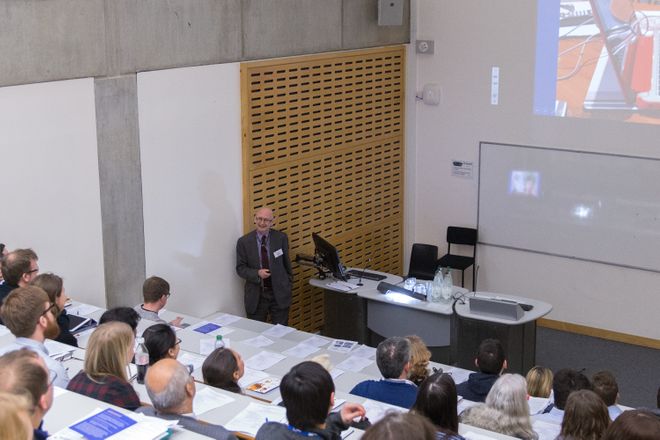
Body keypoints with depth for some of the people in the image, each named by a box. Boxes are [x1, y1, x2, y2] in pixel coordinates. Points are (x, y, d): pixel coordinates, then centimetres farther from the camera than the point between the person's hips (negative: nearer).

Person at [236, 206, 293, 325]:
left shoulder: (281, 238, -2)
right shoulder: (244, 242, -5)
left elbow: (286, 262, 9)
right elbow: (240, 268, -2)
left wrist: (288, 283, 15)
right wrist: (257, 273, -19)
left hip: (279, 294, 1)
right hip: (256, 296, 0)